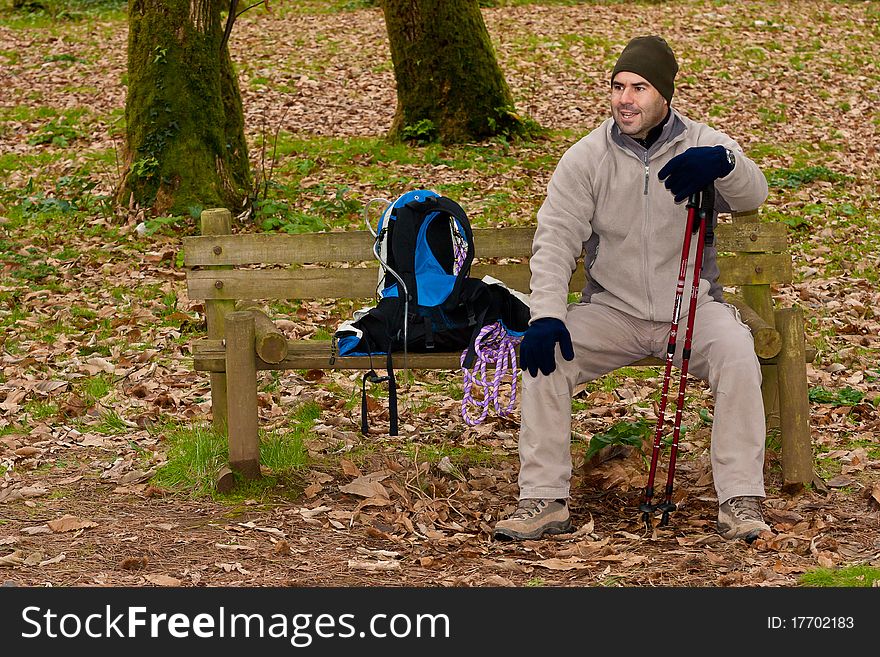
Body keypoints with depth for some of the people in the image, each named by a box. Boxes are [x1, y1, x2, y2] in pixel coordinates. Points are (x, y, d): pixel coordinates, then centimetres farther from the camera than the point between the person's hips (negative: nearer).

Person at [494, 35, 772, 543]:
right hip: (612, 309, 1)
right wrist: (546, 314, -24)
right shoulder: (586, 158, -2)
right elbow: (556, 239, -8)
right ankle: (545, 500, -17)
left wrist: (725, 163, -44)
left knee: (737, 353, -29)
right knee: (544, 357, -22)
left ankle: (742, 501, -22)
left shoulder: (702, 145, -2)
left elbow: (752, 196, -20)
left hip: (691, 307, -1)